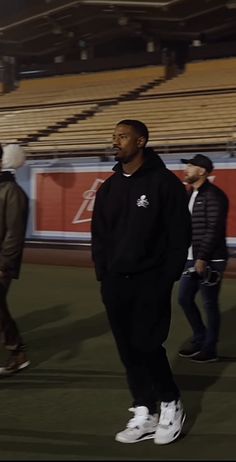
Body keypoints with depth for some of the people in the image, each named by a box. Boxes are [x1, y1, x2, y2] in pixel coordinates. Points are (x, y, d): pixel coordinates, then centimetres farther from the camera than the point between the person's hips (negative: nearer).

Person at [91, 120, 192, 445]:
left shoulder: (164, 182, -4)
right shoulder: (109, 188, 13)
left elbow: (180, 234, -6)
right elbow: (99, 235, 16)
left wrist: (168, 277, -10)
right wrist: (103, 274, 6)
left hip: (150, 282, -5)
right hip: (116, 283, 6)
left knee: (146, 345, -8)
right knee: (129, 349, 6)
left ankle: (171, 405, 14)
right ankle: (144, 413, 16)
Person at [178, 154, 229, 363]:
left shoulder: (213, 195, -13)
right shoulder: (191, 195, 15)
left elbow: (214, 230, -19)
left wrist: (203, 258, -21)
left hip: (210, 261, -9)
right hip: (192, 259, 9)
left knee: (210, 304, 0)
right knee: (185, 298, 12)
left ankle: (210, 349, 11)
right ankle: (199, 339, 28)